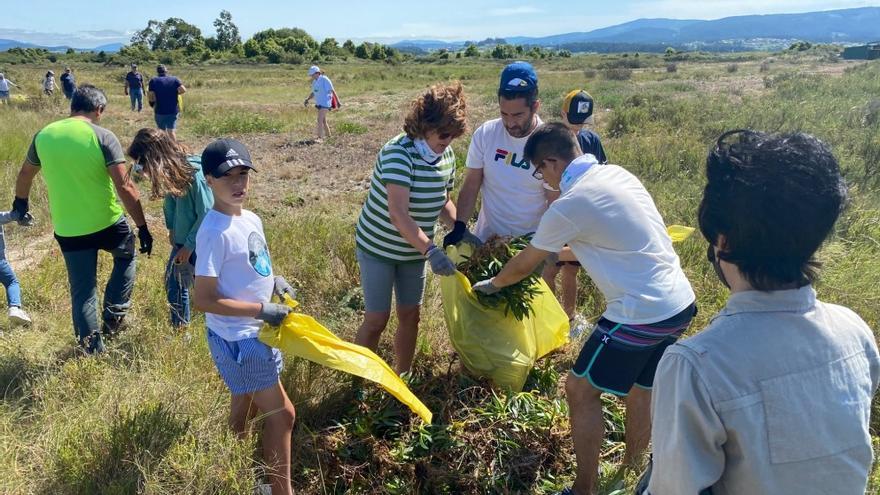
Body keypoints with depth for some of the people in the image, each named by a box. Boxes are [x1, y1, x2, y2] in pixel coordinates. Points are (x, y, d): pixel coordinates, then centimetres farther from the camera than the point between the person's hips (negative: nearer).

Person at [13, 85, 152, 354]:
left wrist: (21, 202, 39)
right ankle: (113, 315, 21)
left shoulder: (43, 135, 3)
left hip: (68, 231, 3)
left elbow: (25, 175, 20)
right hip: (108, 223, -3)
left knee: (82, 293, 15)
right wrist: (143, 227, -12)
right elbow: (124, 186, -19)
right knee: (126, 255, 29)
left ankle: (93, 351, 24)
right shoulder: (103, 137, -13)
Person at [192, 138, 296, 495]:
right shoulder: (214, 233, -24)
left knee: (246, 408, 24)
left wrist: (272, 281, -1)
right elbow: (204, 300, -24)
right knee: (282, 413, -3)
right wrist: (261, 311, -24)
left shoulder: (251, 219, 3)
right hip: (236, 339, -9)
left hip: (256, 332, 9)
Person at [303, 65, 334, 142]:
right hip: (319, 103, 9)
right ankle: (328, 135, 32)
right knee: (323, 120, 17)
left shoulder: (325, 80, -14)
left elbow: (332, 91, -14)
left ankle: (320, 138, -16)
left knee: (320, 120, -16)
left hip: (325, 103, -9)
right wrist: (307, 99, 2)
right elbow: (313, 93, 17)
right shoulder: (314, 81, 9)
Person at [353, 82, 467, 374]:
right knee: (377, 320, 1)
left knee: (410, 315, 13)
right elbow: (398, 214, -36)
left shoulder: (446, 155, -5)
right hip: (378, 247, -6)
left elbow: (443, 201, 9)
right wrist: (431, 251, -43)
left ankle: (402, 376, 32)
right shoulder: (398, 152, -27)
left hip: (414, 249, 6)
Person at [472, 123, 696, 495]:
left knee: (581, 391, 8)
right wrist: (558, 252, 34)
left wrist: (492, 284, 19)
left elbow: (523, 266, 0)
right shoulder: (617, 174, 8)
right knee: (639, 389, 23)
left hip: (642, 314, -8)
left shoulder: (568, 206, -16)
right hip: (681, 302, 9)